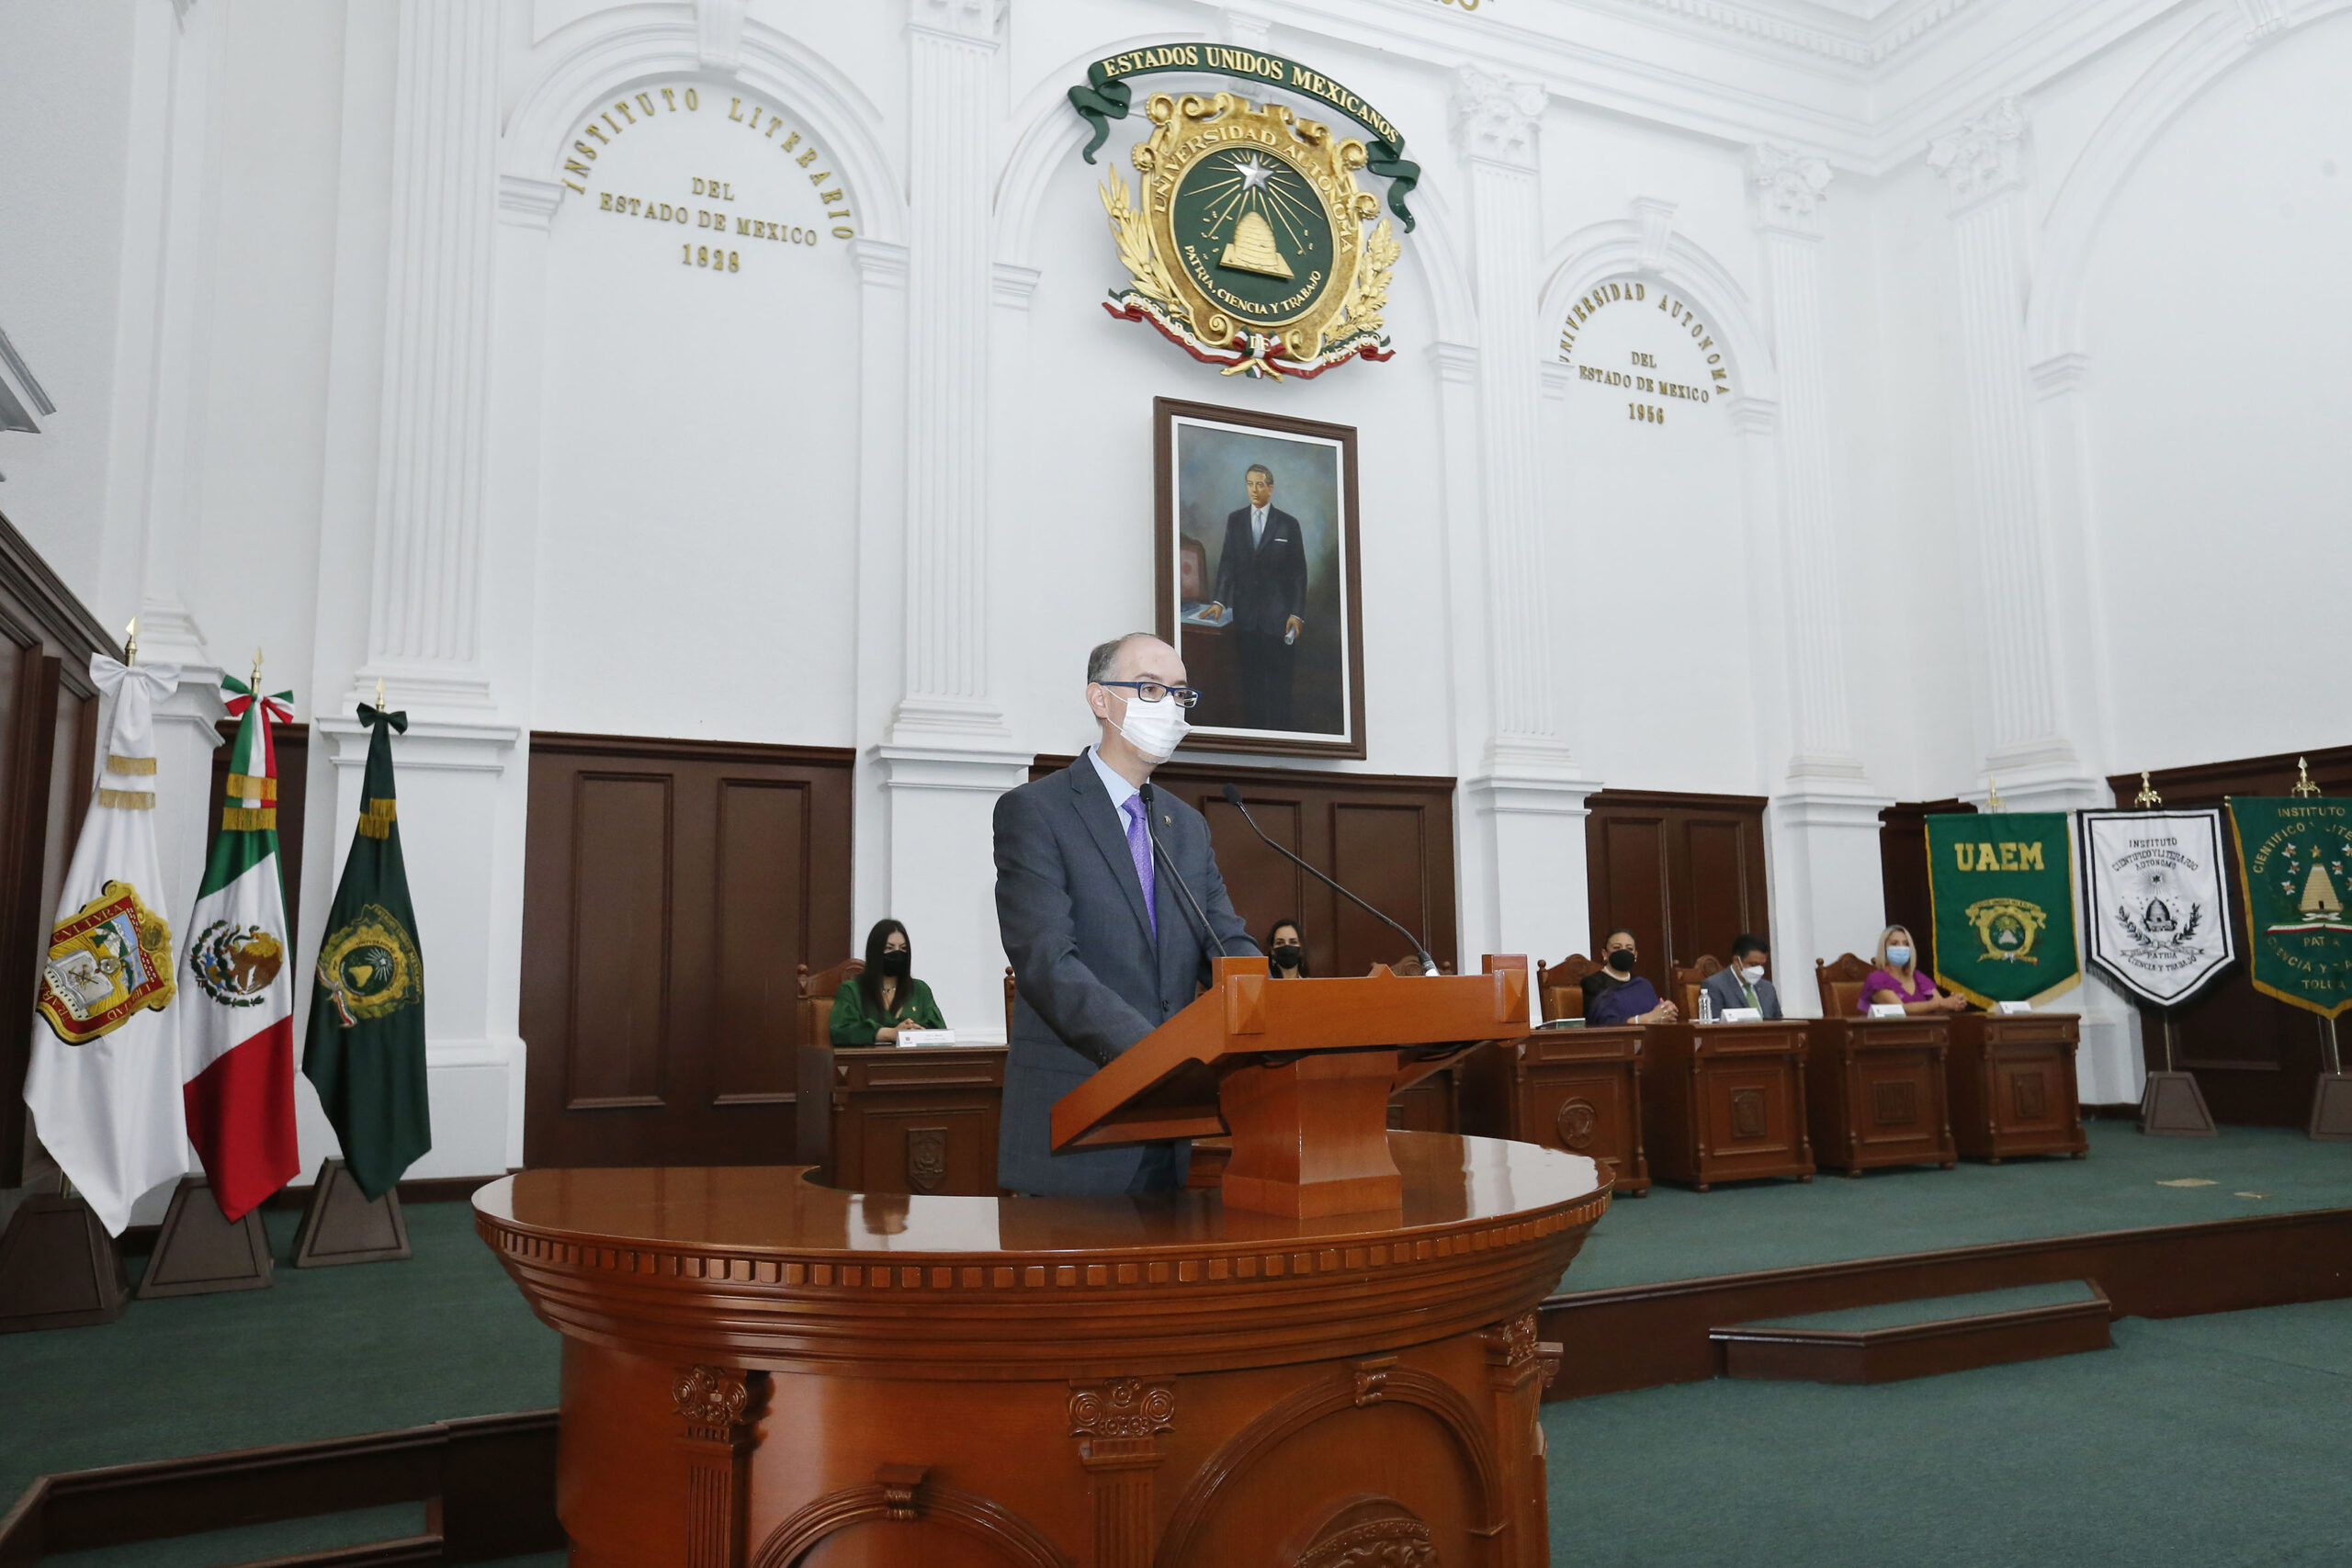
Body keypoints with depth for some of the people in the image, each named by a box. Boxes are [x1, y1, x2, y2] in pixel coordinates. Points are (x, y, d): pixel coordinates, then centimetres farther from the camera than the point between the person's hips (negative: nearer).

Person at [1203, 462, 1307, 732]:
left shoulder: (1288, 524, 2)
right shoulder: (1235, 520, 9)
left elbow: (1298, 571, 1)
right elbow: (1227, 562, 6)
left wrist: (1297, 613, -6)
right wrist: (1219, 600, -7)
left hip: (1277, 614, -2)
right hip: (1245, 611, 2)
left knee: (1278, 676, 0)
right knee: (1250, 675, 4)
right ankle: (1251, 727, 11)